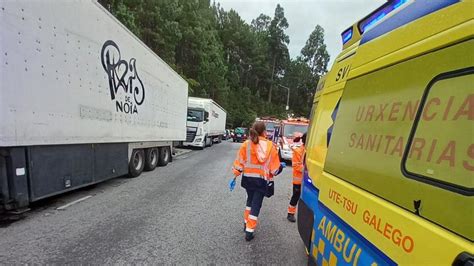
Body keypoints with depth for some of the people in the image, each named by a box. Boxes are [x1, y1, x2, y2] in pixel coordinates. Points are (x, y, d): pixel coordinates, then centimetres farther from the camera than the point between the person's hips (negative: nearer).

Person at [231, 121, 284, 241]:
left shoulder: (246, 144, -8)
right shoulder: (270, 146, -10)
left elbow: (240, 162, -4)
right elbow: (275, 166, -3)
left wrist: (235, 175, 5)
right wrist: (280, 167, 18)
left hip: (248, 177, 3)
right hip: (262, 179, -2)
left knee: (250, 200, 24)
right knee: (256, 204, 7)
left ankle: (247, 222, 35)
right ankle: (249, 230, 9)